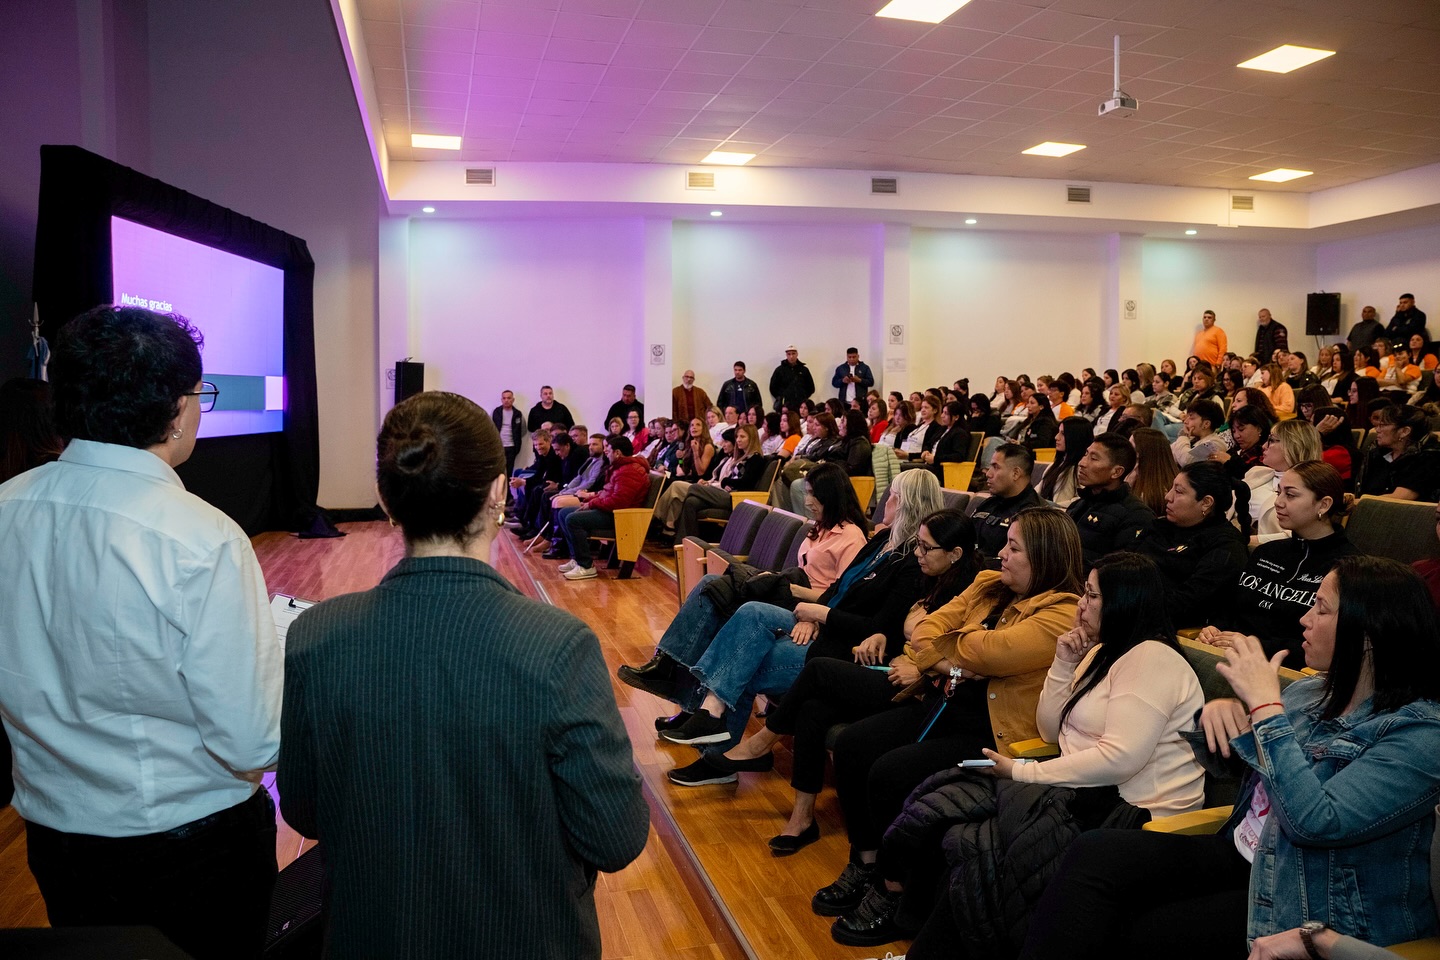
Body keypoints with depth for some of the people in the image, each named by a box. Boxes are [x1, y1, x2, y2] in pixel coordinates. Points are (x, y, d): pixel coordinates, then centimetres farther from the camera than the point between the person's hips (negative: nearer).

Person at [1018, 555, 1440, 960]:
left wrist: (1264, 704, -22)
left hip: (1314, 909, -6)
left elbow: (1314, 820, -27)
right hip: (1241, 859, 7)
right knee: (1094, 852, -17)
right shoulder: (1308, 692, 6)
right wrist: (1217, 712, -6)